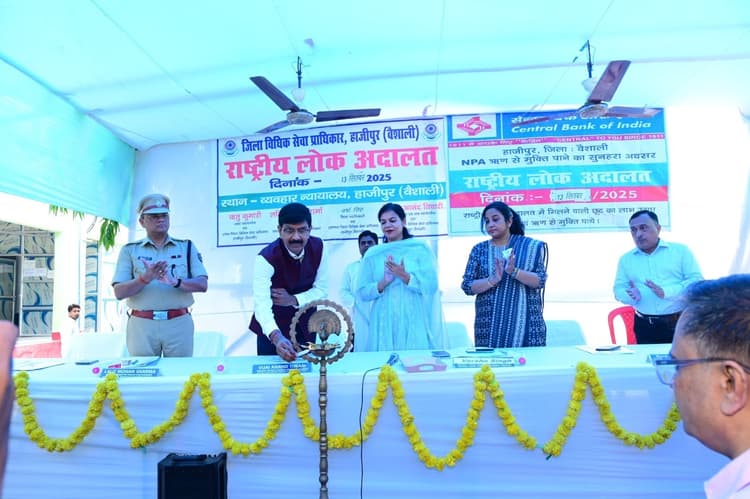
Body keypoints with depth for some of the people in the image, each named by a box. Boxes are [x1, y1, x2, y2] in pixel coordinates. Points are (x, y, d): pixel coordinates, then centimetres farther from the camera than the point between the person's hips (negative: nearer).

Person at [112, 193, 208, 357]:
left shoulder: (187, 247, 10)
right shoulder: (130, 250, 8)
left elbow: (202, 285, 0)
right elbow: (119, 292, 0)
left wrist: (175, 282, -18)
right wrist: (146, 278, -18)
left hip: (179, 323, 1)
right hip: (142, 324, 0)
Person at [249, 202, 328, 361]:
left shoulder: (318, 247, -13)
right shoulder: (266, 258, -27)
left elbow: (322, 290, -6)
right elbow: (261, 303, -39)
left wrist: (294, 300, -23)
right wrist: (276, 337, -55)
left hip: (305, 325, 4)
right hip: (273, 326, -3)